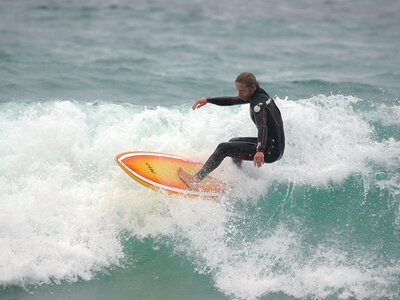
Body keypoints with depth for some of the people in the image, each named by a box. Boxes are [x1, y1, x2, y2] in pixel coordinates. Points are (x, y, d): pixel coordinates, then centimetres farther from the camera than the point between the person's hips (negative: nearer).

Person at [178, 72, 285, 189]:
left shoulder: (258, 103, -22)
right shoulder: (258, 94, 8)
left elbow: (263, 126, -40)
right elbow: (232, 101, 19)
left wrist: (260, 151, -56)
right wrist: (207, 100, 10)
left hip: (271, 150, -10)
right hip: (276, 145, 10)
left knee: (224, 148, -14)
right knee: (233, 142, 28)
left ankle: (196, 179, -19)